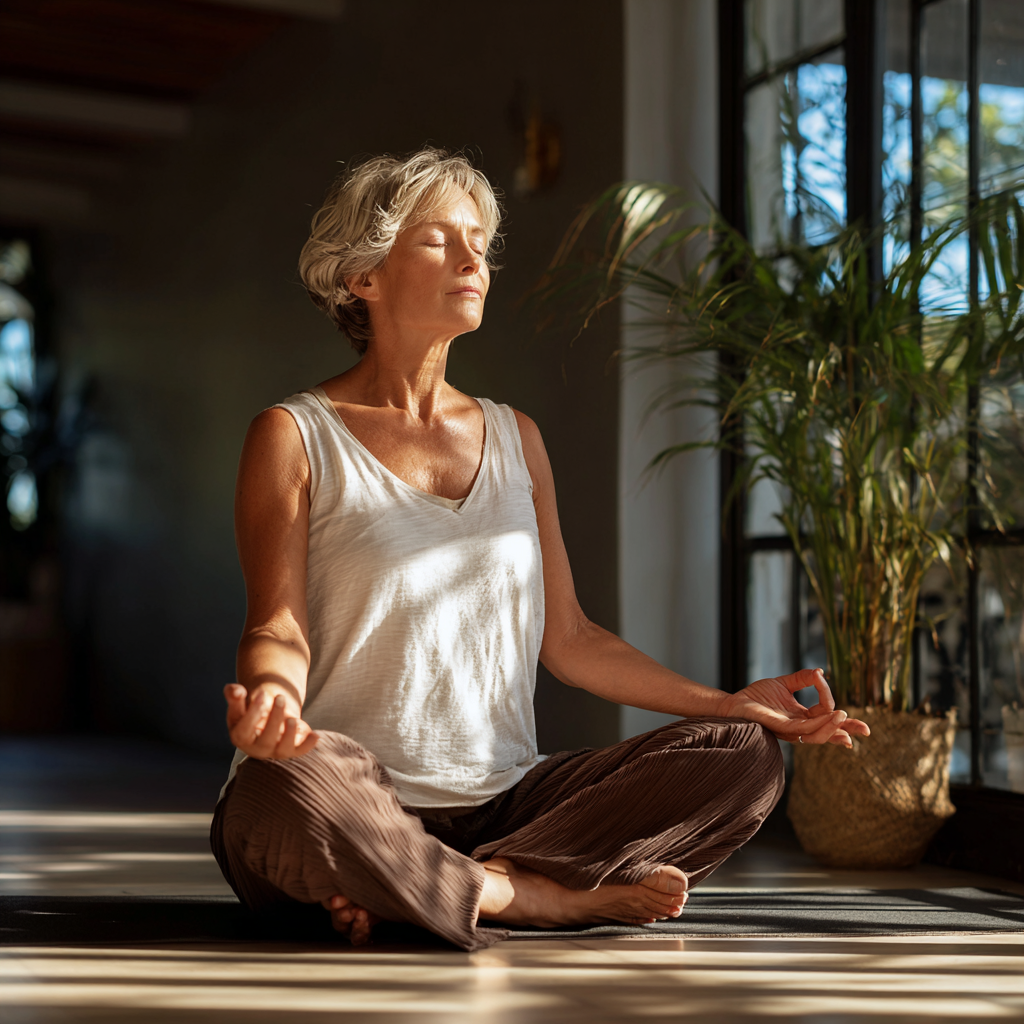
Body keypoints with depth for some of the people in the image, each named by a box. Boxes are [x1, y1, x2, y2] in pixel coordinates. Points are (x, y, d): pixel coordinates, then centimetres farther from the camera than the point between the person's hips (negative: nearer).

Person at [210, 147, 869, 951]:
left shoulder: (515, 438, 16)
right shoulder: (294, 436, 2)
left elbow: (567, 637, 16)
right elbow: (278, 628, -8)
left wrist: (728, 702, 10)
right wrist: (271, 696, -32)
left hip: (503, 805, 5)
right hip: (356, 815, -4)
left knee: (745, 755, -11)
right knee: (284, 784, -40)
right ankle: (562, 899, -20)